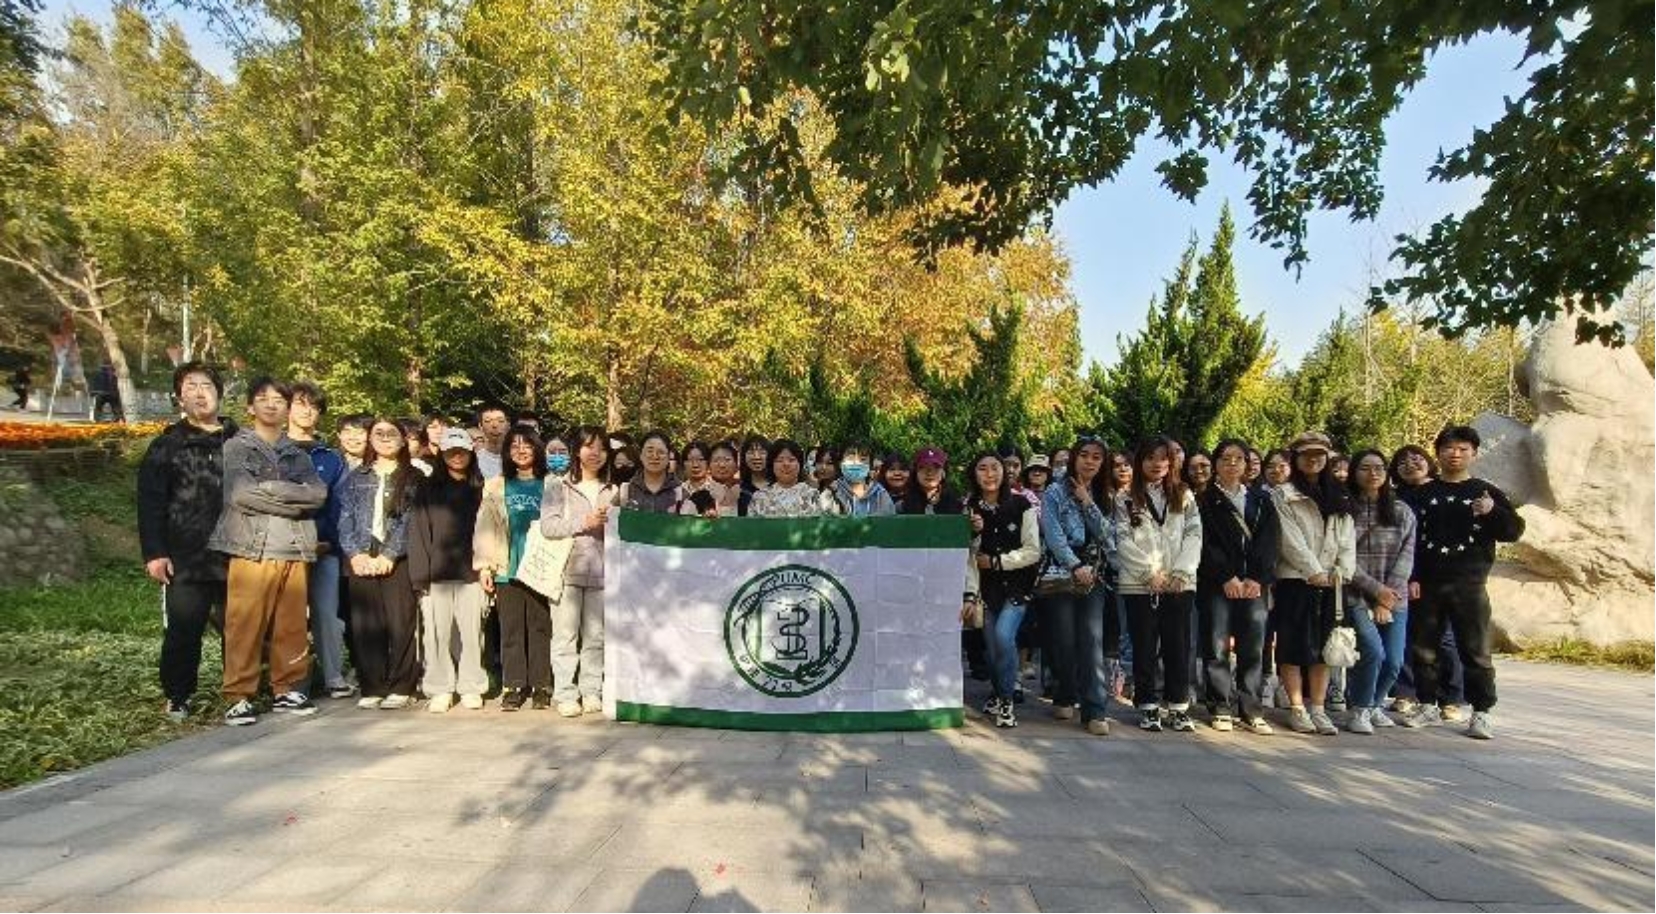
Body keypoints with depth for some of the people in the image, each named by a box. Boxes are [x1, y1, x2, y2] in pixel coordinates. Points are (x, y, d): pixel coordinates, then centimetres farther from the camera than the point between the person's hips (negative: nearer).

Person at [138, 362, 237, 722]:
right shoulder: (167, 445, 6)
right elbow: (150, 503, 0)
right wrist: (153, 553, -8)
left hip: (236, 557, 1)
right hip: (185, 561, -1)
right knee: (183, 633, 4)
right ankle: (178, 698, 20)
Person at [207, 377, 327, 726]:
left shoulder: (297, 453, 17)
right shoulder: (237, 447, 7)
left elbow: (318, 493, 0)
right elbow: (240, 492, -10)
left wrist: (268, 489, -8)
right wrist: (292, 499, -5)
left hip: (294, 550, 3)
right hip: (252, 549, -3)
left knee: (292, 627, 5)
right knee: (245, 627, -3)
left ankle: (287, 690, 16)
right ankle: (239, 697, 6)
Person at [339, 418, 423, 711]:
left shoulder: (414, 478, 7)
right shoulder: (356, 477, 17)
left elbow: (410, 521, -3)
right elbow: (346, 519, 9)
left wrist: (388, 555, -13)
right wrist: (355, 554, -6)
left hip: (398, 559, -3)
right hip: (361, 559, 3)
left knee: (400, 621, -5)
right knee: (364, 623, 1)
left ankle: (401, 687, 2)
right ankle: (371, 687, 9)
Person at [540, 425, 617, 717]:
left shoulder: (612, 491, 14)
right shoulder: (559, 488, 4)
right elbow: (547, 526, -7)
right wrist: (584, 523, -13)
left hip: (601, 570, 3)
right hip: (567, 570, -3)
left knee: (596, 636, 7)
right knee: (565, 635, -1)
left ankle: (591, 692, 16)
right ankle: (565, 695, 7)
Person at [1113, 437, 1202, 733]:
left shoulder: (1184, 496, 12)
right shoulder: (1126, 499, 5)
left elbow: (1194, 534, 5)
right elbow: (1124, 540, -3)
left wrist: (1182, 571, -8)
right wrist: (1150, 573, -11)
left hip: (1180, 583, 2)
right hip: (1138, 584, -2)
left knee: (1178, 645, 5)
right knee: (1145, 647, 4)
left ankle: (1178, 706, 16)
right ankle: (1148, 706, 14)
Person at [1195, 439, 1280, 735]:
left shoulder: (1262, 500, 16)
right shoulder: (1204, 500, 6)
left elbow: (1268, 541, 6)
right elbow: (1205, 542, -2)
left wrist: (1257, 578, -6)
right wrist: (1227, 577, -11)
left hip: (1254, 583, 3)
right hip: (1216, 583, -2)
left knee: (1253, 648, 1)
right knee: (1217, 647, -3)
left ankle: (1252, 709, 10)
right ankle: (1222, 708, 5)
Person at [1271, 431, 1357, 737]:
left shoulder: (1339, 499, 17)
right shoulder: (1283, 496, 0)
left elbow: (1347, 538, 8)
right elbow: (1290, 539, -8)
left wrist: (1342, 570, -6)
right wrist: (1314, 571, -13)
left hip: (1330, 582, 5)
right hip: (1295, 580, -4)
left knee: (1324, 645, 7)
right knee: (1294, 645, -2)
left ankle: (1318, 709, 13)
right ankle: (1297, 709, 5)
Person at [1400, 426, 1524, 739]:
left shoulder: (1486, 492, 6)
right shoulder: (1422, 494, 9)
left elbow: (1514, 530, 0)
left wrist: (1492, 512, -20)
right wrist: (1411, 579, -4)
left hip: (1469, 586, -2)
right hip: (1427, 584, 2)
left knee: (1476, 651, 0)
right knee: (1422, 649, 8)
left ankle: (1482, 712, 12)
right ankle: (1428, 705, 21)